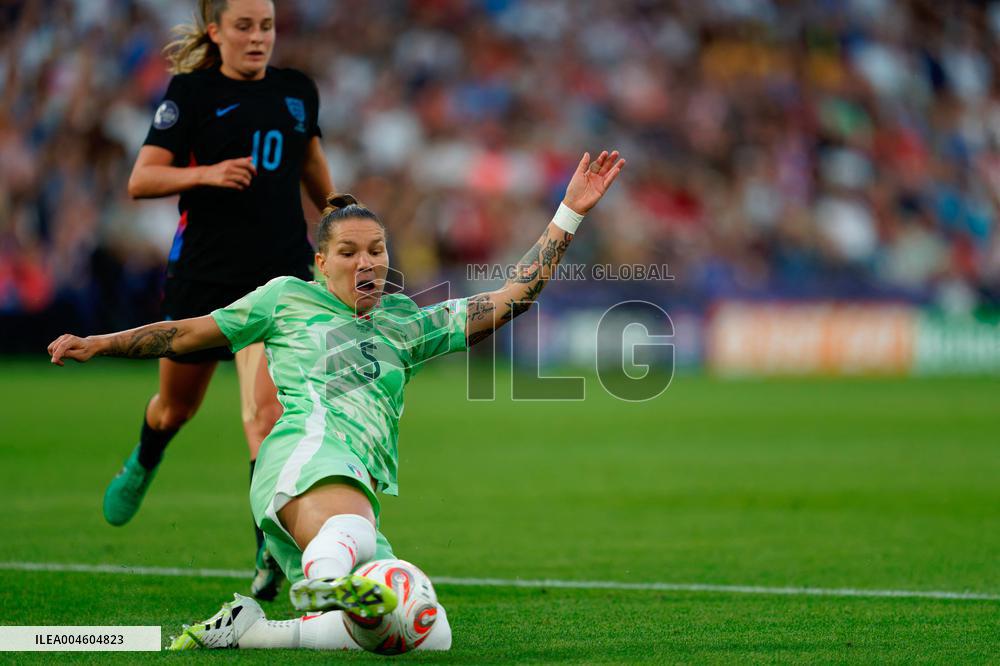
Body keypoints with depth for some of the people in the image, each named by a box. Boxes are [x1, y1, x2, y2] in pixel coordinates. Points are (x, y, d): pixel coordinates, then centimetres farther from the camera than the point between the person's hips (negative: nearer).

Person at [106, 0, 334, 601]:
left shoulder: (297, 91, 6)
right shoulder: (191, 91, -5)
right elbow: (141, 180, -10)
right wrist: (207, 172, -26)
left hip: (279, 271, 1)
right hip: (203, 272, -1)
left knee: (265, 406, -20)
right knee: (176, 407, 18)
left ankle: (271, 551, -22)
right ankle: (144, 464, 54)